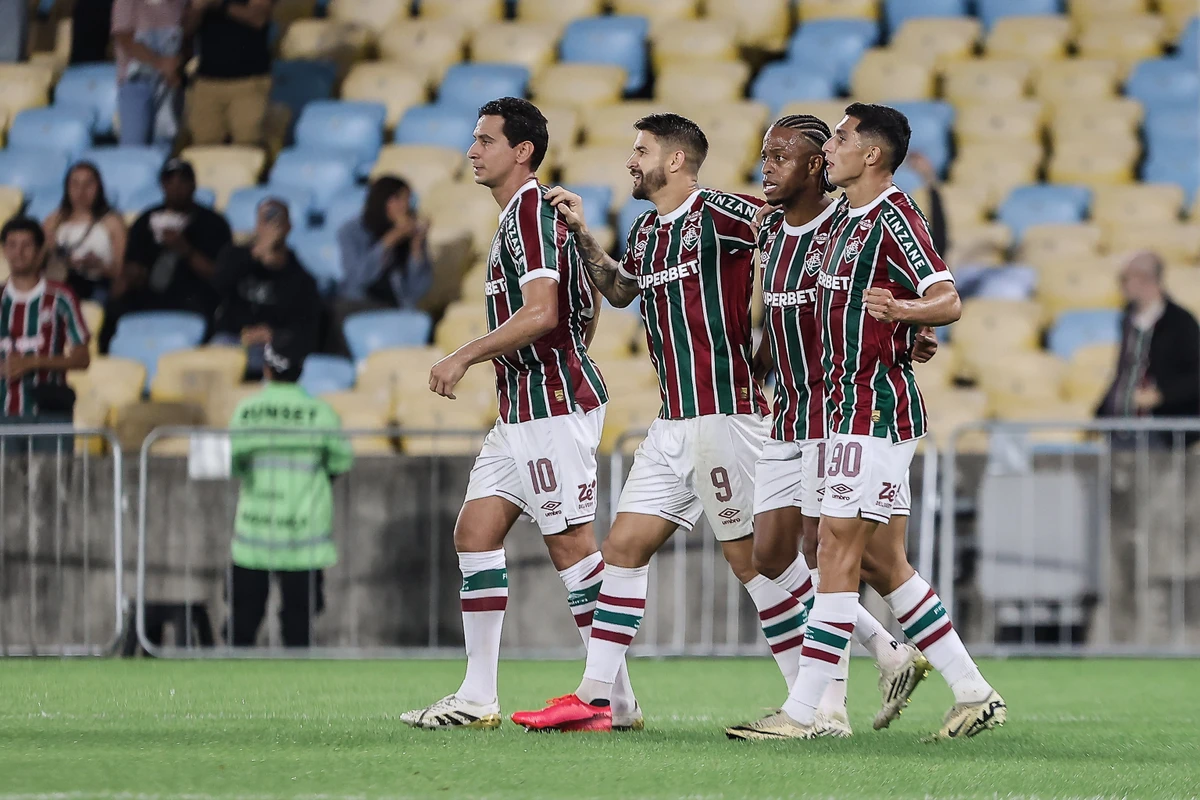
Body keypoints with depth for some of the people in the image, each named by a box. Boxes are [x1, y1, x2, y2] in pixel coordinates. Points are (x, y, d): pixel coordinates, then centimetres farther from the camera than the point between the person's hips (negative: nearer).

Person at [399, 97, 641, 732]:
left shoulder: (531, 212, -13)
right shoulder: (522, 215, 18)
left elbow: (540, 313, -24)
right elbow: (586, 313, 24)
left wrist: (463, 357, -19)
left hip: (554, 407, -10)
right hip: (523, 410, 10)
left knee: (570, 543, -7)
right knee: (475, 531, 6)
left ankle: (617, 698, -1)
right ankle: (477, 698, 5)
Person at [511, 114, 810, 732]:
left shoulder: (718, 214, -11)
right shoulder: (646, 231, 15)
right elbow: (619, 290, 34)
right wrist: (582, 236, 24)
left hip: (723, 415, -9)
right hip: (673, 422, 9)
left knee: (749, 558, -5)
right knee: (624, 546, 6)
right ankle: (593, 697, 8)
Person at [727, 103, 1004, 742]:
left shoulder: (893, 216, -13)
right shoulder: (843, 220, 16)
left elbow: (948, 301, -22)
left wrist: (900, 309, -39)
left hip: (878, 406, -10)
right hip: (850, 404, 10)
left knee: (838, 550, -10)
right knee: (881, 560, 10)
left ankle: (802, 712, -10)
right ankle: (974, 694, 15)